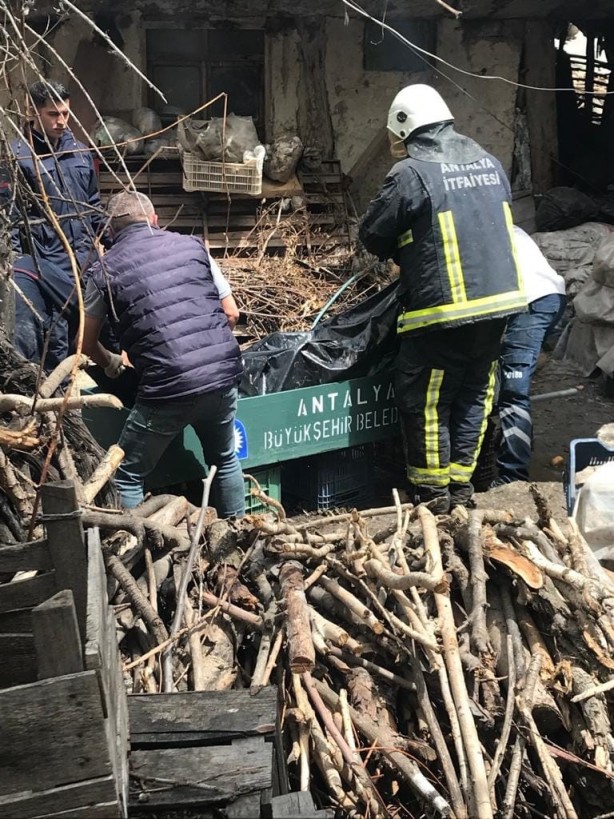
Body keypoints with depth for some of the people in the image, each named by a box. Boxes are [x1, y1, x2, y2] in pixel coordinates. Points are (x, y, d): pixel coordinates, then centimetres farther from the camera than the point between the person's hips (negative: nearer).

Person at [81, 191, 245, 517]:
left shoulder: (104, 270, 4)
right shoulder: (193, 245, 11)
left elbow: (87, 344, 15)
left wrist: (111, 363, 36)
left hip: (167, 387, -4)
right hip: (224, 374, 4)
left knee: (127, 476, 12)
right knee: (224, 460, 27)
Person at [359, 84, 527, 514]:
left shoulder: (412, 173, -11)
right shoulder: (487, 161, 10)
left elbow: (373, 235, -4)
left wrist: (406, 253, 16)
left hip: (444, 309, -7)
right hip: (500, 300, 7)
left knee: (426, 401, 7)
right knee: (475, 395, 16)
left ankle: (432, 490, 14)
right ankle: (461, 482, 23)